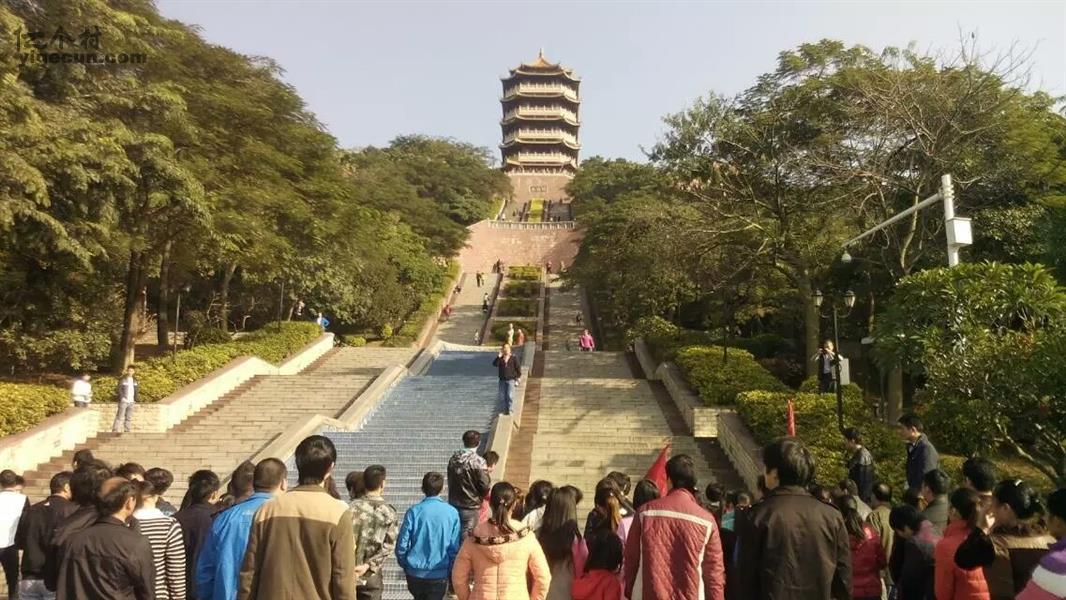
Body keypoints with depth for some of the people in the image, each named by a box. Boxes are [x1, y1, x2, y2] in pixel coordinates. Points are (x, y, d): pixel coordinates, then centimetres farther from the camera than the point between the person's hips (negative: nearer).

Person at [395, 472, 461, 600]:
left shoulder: (414, 511, -11)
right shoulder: (452, 513, -9)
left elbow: (402, 543, -9)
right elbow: (455, 547, -6)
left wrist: (405, 565, 9)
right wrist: (449, 570, 9)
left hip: (415, 573, 1)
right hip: (439, 575, -1)